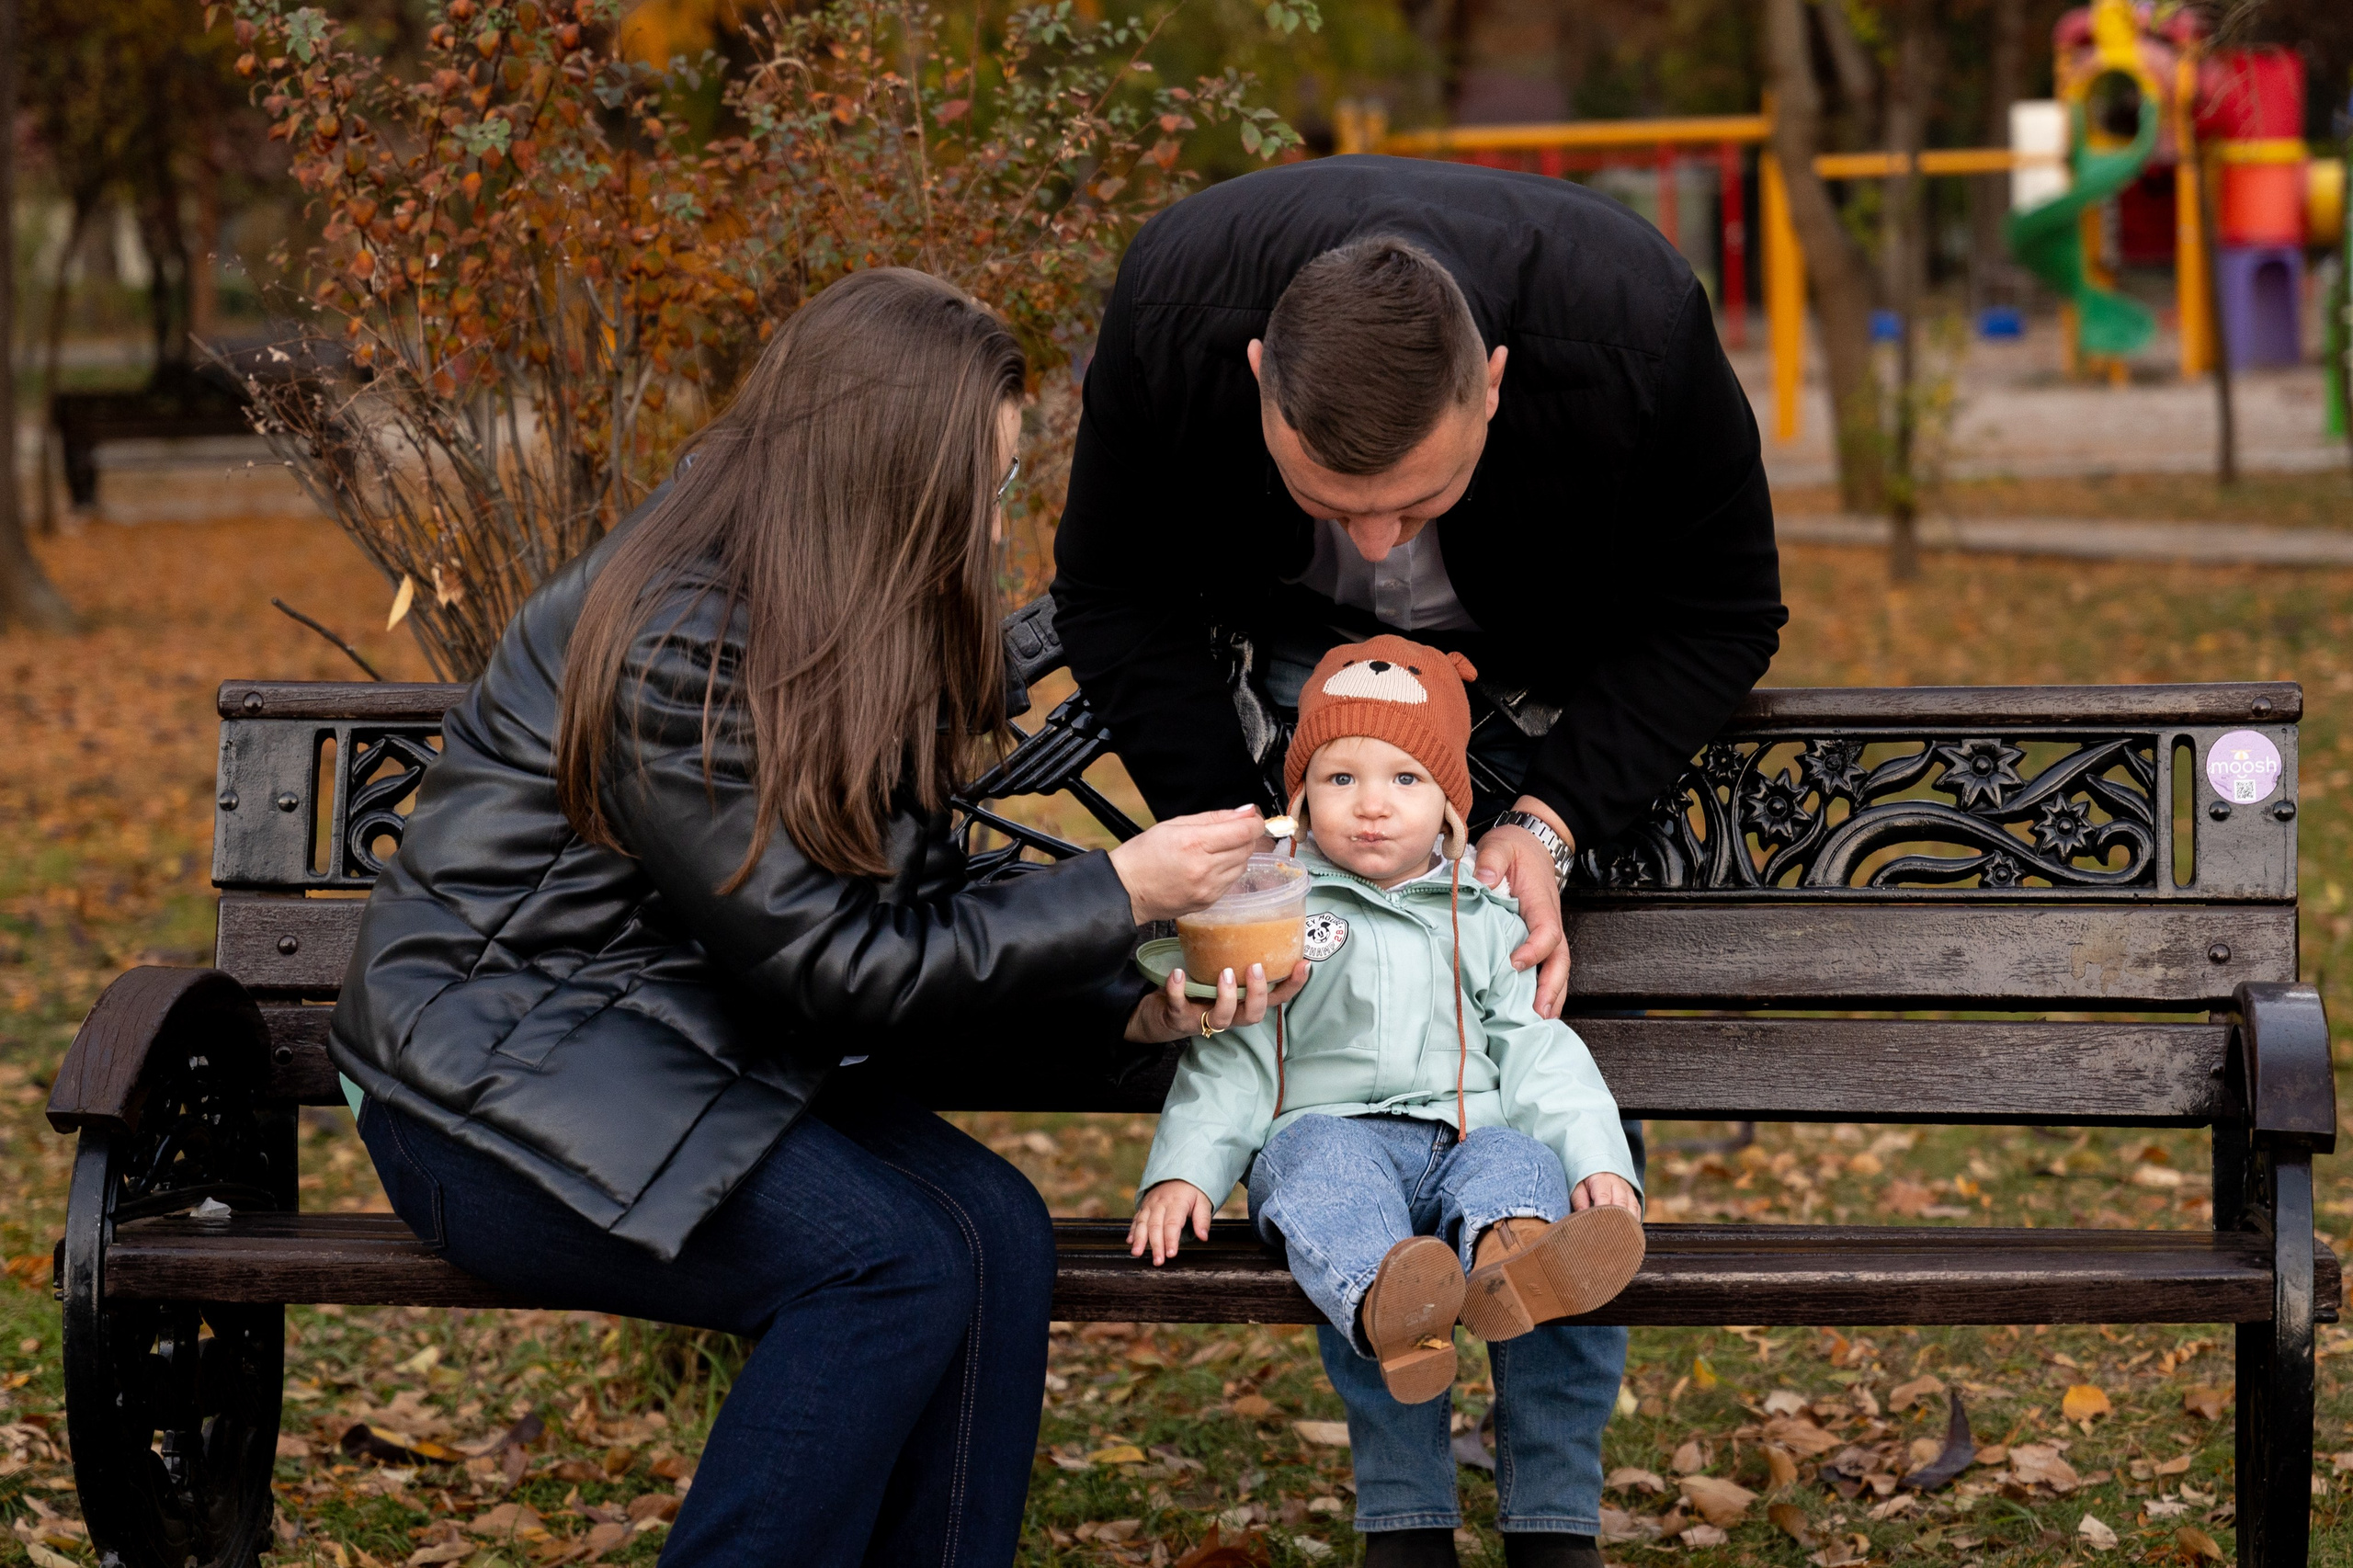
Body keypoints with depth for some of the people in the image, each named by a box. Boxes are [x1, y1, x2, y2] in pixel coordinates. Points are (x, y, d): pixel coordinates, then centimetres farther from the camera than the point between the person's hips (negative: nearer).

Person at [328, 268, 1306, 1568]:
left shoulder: (852, 635, 5)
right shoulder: (669, 639, -22)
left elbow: (916, 916, 7)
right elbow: (833, 964, -20)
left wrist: (1129, 1010, -7)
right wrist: (1118, 895, -16)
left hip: (682, 1054, 8)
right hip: (502, 1085, -8)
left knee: (997, 1230, -16)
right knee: (897, 1263, -26)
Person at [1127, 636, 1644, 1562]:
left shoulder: (1483, 922, 21)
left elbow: (1542, 1056, 16)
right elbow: (1229, 1061, 11)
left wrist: (1600, 1162, -1)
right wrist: (1182, 1171, -4)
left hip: (1468, 1144, 2)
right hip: (1327, 1132, -1)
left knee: (1521, 1164, -32)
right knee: (1331, 1159, -36)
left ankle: (1516, 1305, -69)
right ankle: (1385, 1301, -69)